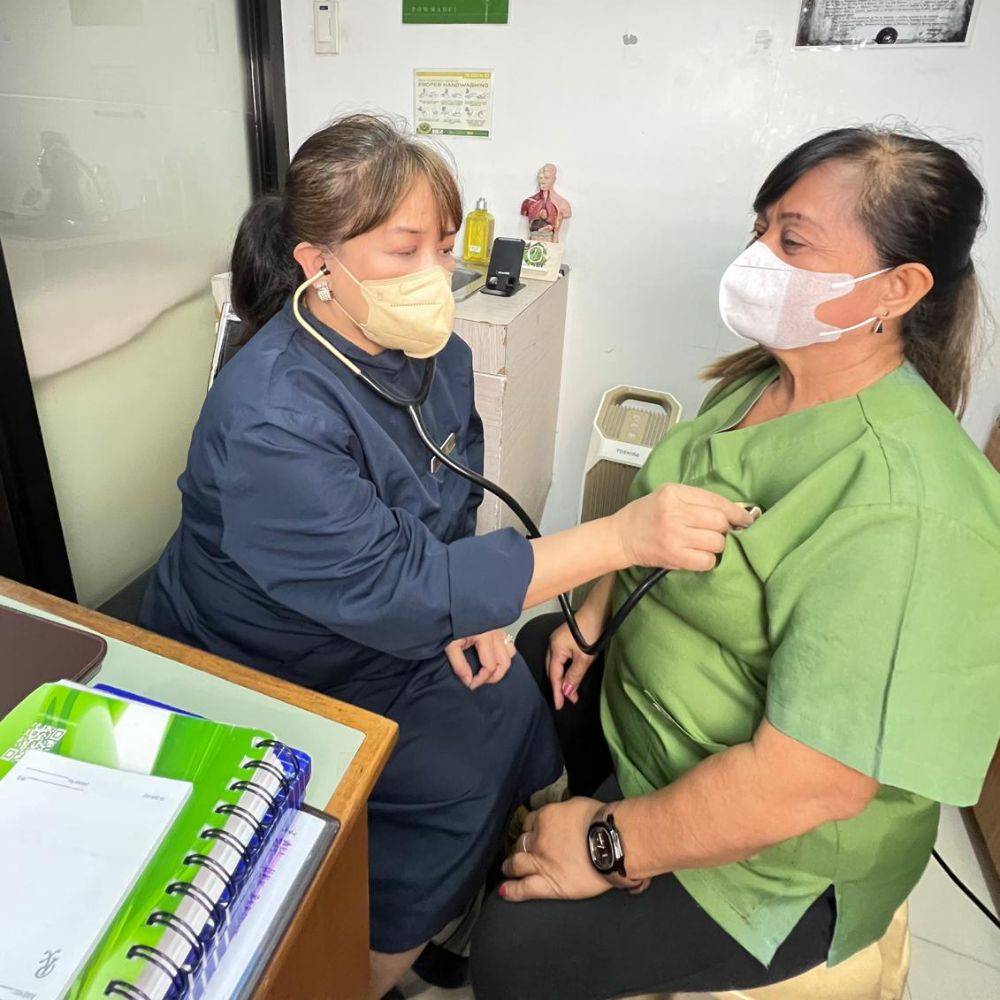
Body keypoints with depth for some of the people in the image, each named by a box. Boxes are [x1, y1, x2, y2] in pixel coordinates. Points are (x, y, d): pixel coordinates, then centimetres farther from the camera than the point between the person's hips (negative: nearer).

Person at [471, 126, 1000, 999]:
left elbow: (806, 784, -33)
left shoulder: (905, 508, -33)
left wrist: (609, 846, -22)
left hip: (771, 858, -8)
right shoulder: (764, 380, -5)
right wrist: (596, 611, -2)